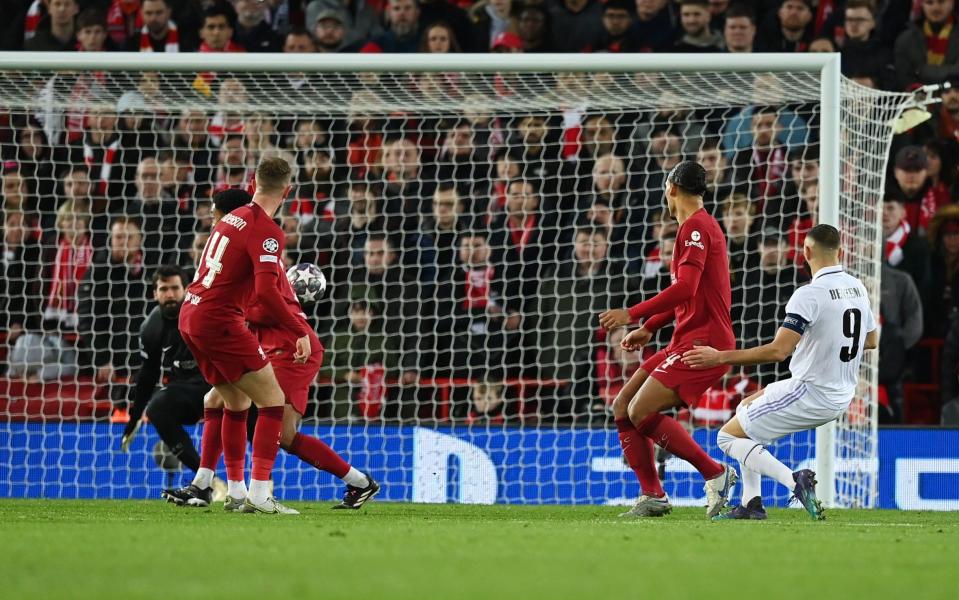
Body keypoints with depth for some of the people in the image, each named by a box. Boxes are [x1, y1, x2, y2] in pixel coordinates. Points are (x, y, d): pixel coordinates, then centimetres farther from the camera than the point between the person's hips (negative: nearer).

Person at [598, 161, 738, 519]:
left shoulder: (695, 227, -11)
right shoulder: (701, 227, 22)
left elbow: (685, 288, -24)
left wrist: (633, 314, -22)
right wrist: (649, 328, 31)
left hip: (702, 342, -10)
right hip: (687, 341, 10)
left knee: (641, 412, -19)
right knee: (623, 407, 7)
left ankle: (715, 474, -14)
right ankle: (653, 496, 6)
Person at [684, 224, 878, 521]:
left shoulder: (809, 295, -21)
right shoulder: (858, 288, 4)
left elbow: (778, 350, -27)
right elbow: (872, 340, 18)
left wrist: (719, 357, -22)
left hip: (811, 394, -9)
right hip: (842, 396, 9)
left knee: (729, 436, 3)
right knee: (746, 407, 27)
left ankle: (794, 480, -18)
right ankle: (751, 503, 19)